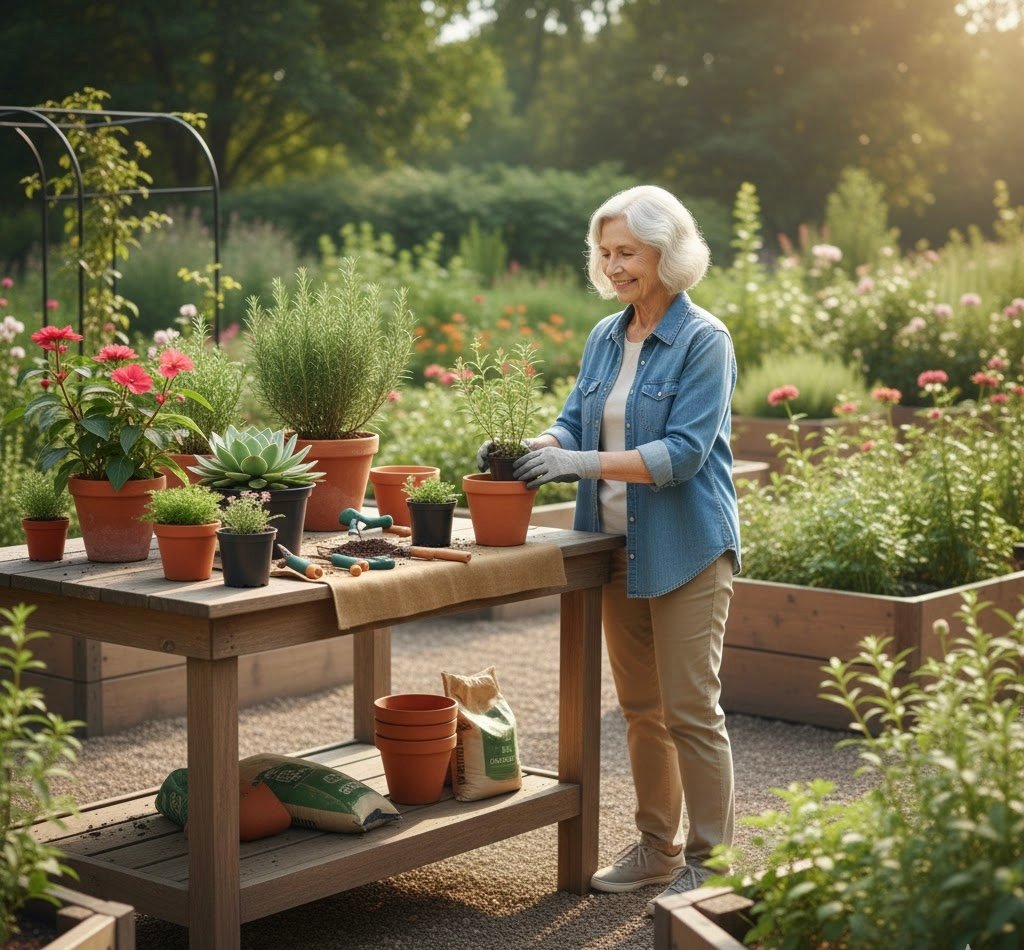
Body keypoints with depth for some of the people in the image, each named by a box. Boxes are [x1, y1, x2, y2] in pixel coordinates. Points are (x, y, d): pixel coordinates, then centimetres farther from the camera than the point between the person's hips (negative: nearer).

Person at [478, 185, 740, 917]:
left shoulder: (703, 341, -12)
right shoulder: (606, 338, 10)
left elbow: (684, 451, -19)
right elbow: (576, 422, 9)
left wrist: (585, 463, -26)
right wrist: (536, 447, -13)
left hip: (686, 548, -7)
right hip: (619, 547, 7)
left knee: (691, 709, -3)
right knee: (641, 706, 14)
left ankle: (711, 860, 8)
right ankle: (659, 846, 26)